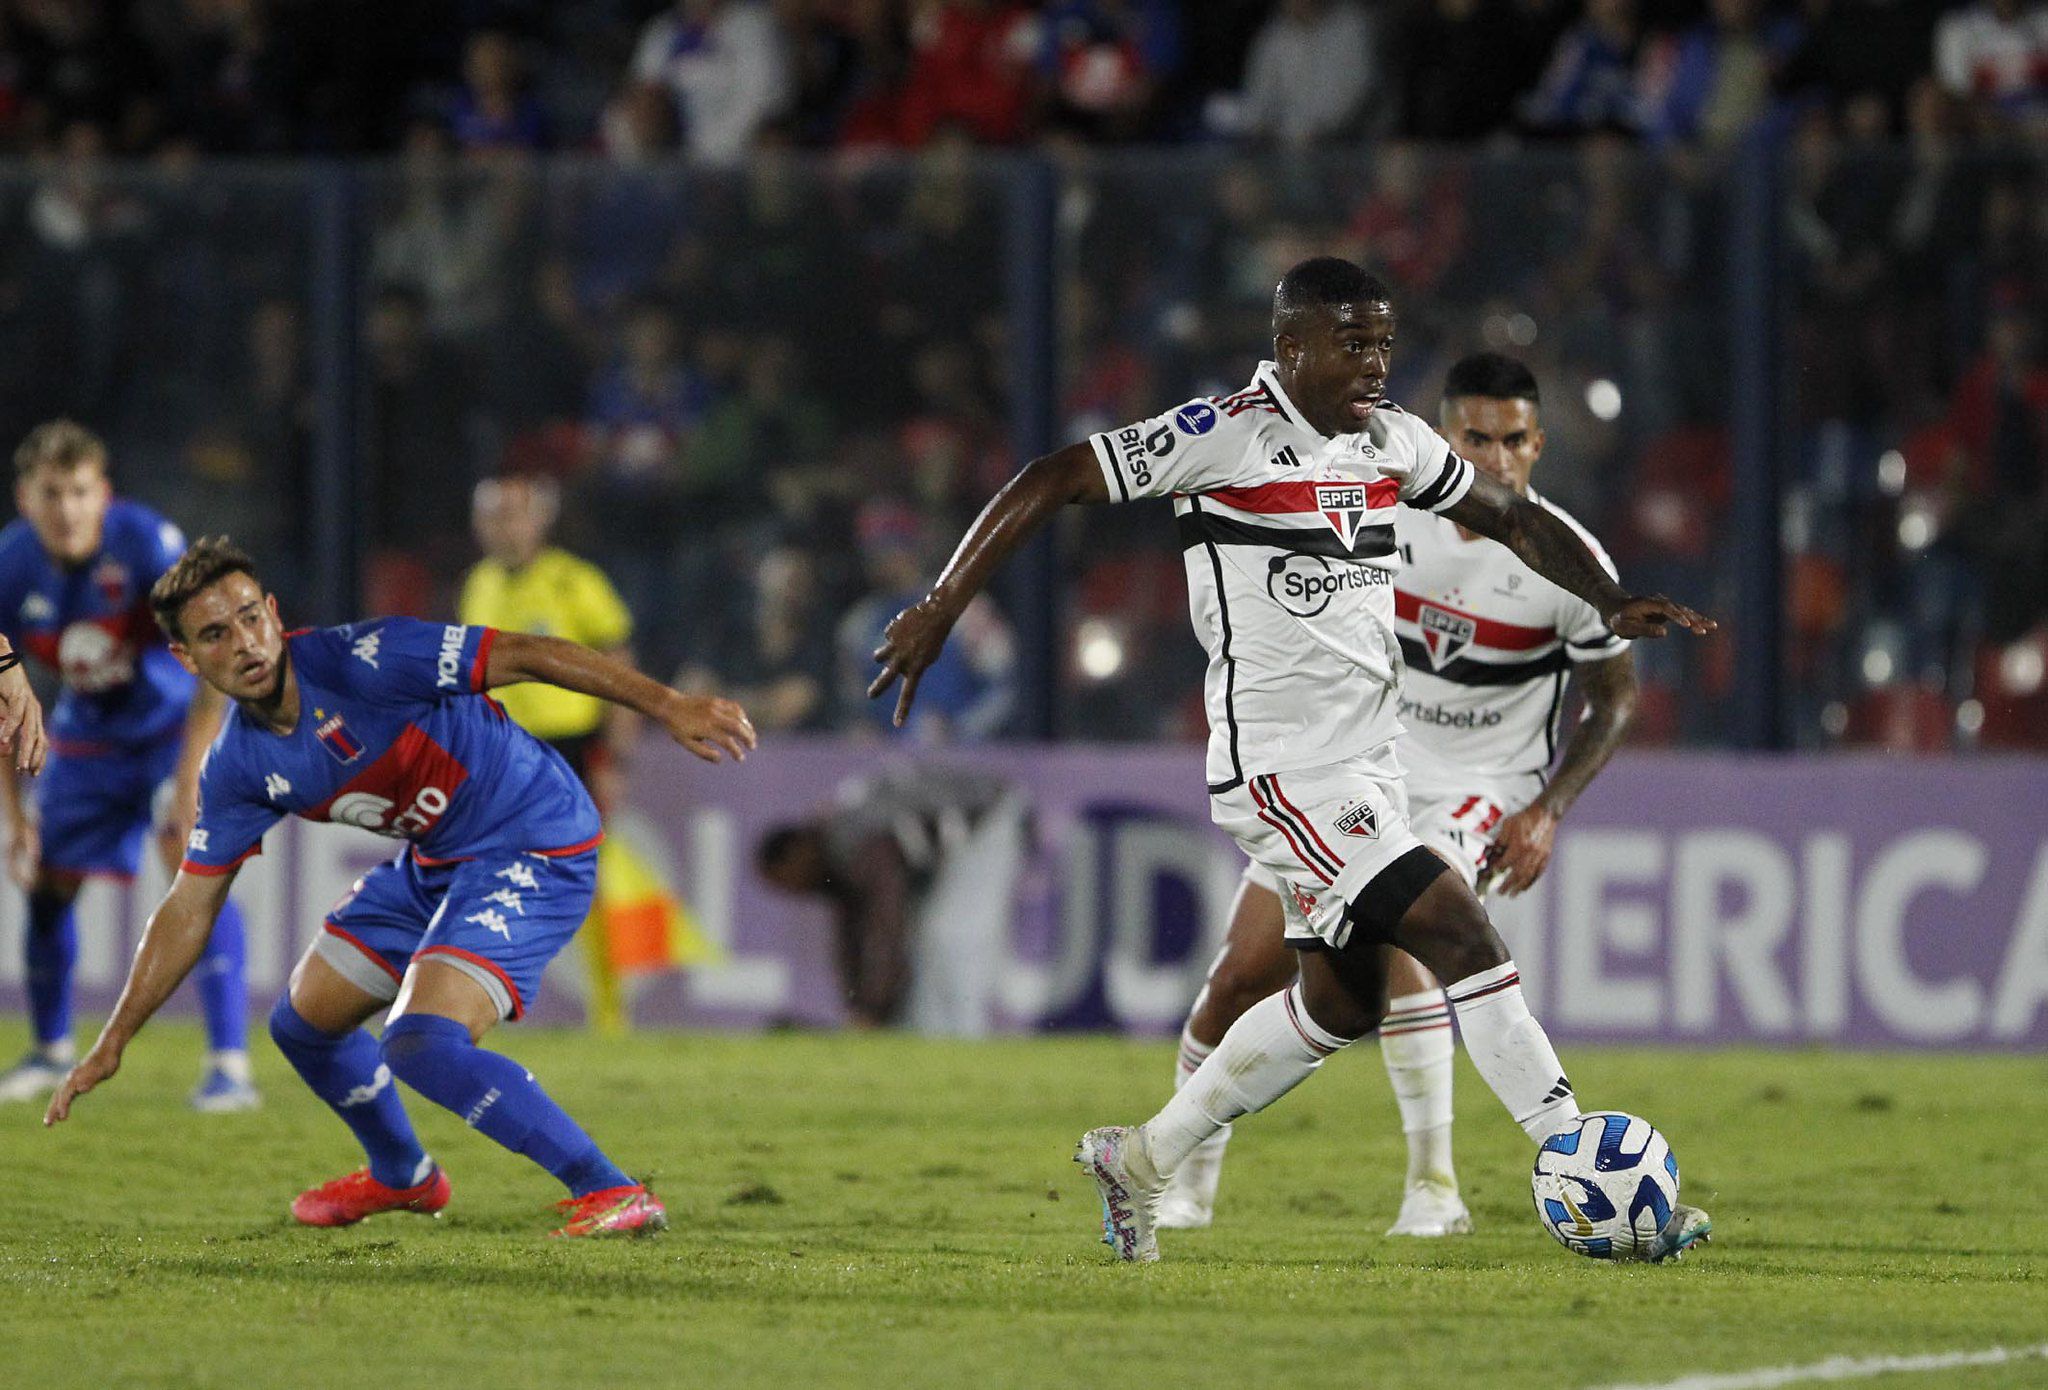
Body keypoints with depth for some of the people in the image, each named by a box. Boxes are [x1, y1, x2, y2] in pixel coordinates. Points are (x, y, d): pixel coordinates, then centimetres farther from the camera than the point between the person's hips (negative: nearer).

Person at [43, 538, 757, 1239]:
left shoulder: (360, 659, -24)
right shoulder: (237, 767, -2)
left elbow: (525, 655, -24)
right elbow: (189, 907, 7)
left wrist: (667, 705, -30)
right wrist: (111, 1044, 5)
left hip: (533, 848, -8)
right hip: (436, 862, 8)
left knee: (421, 1046, -24)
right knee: (303, 1022, 17)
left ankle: (611, 1194, -18)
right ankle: (403, 1176, 43)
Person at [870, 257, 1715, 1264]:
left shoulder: (1393, 443, 8)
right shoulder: (1223, 437, -14)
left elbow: (1509, 519, 21)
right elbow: (1051, 482, -11)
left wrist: (1610, 603, 6)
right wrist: (941, 608, -14)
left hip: (1365, 769, 9)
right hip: (1285, 774, -9)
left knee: (1342, 1003, 16)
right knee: (1465, 942, -16)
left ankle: (1139, 1162, 31)